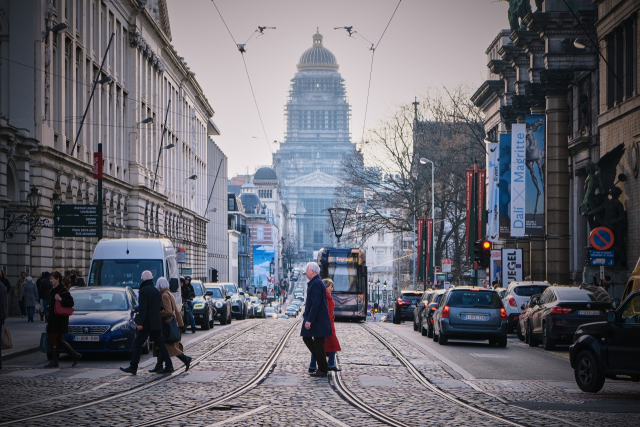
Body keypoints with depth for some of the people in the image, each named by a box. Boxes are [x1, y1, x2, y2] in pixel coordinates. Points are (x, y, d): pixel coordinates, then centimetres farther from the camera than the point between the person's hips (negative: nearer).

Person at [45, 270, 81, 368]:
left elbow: (71, 302, -17)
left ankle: (54, 362, -5)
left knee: (52, 338, -10)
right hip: (53, 319, 9)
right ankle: (75, 355, 19)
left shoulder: (63, 290, -11)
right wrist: (48, 320, 20)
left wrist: (61, 299, -28)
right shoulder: (53, 290, 17)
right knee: (58, 340, 11)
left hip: (60, 319, -9)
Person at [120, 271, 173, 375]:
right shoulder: (157, 291, 15)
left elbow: (143, 308, -19)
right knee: (159, 344, 8)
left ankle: (133, 367, -2)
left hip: (147, 324, -8)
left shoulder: (143, 291, -11)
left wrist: (140, 323, -20)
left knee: (138, 344, -1)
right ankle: (168, 366, 3)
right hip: (157, 323, 8)